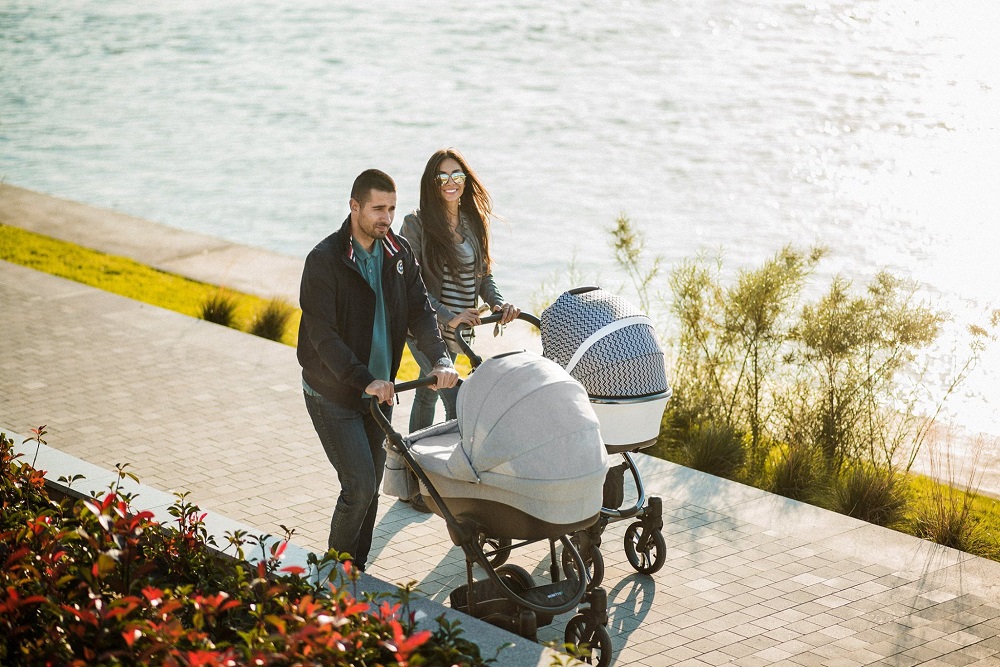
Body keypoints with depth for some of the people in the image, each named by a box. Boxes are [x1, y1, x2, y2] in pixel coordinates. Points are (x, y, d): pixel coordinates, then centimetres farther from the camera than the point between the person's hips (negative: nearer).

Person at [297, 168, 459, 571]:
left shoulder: (398, 253, 2)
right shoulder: (324, 261, -18)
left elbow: (419, 310, -1)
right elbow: (322, 335, -23)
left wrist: (440, 359, -19)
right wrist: (365, 380, -32)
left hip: (377, 388, 6)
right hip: (333, 394, -6)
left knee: (370, 487, 12)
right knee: (360, 486, -12)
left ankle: (356, 571, 25)